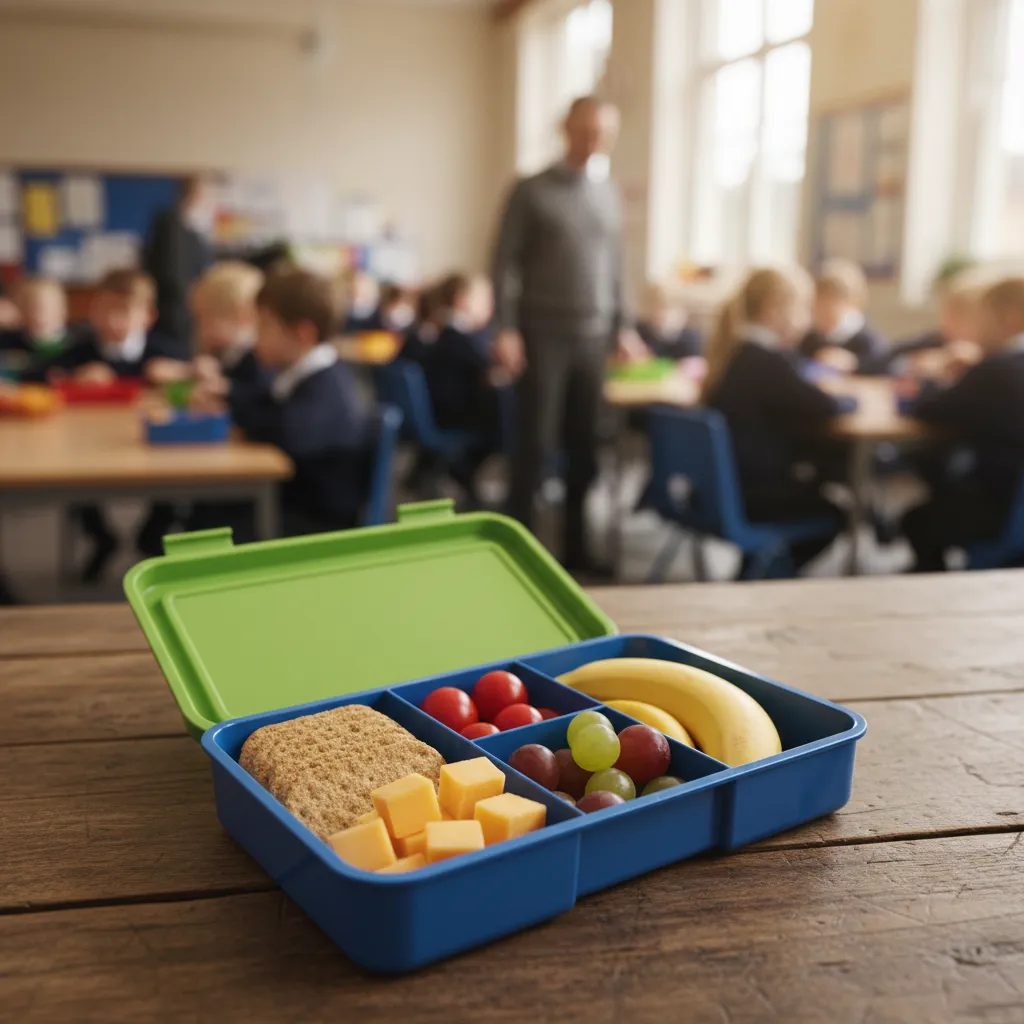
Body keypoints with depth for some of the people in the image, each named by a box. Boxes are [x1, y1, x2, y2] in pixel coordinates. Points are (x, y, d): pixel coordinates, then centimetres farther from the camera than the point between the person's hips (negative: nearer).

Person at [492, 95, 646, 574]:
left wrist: (623, 327, 13)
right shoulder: (532, 191, -1)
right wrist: (505, 329, -12)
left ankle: (575, 545, 17)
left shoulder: (610, 195, 13)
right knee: (535, 446, -2)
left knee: (585, 448, 6)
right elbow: (505, 262, -5)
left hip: (593, 338, 4)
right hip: (543, 336, -4)